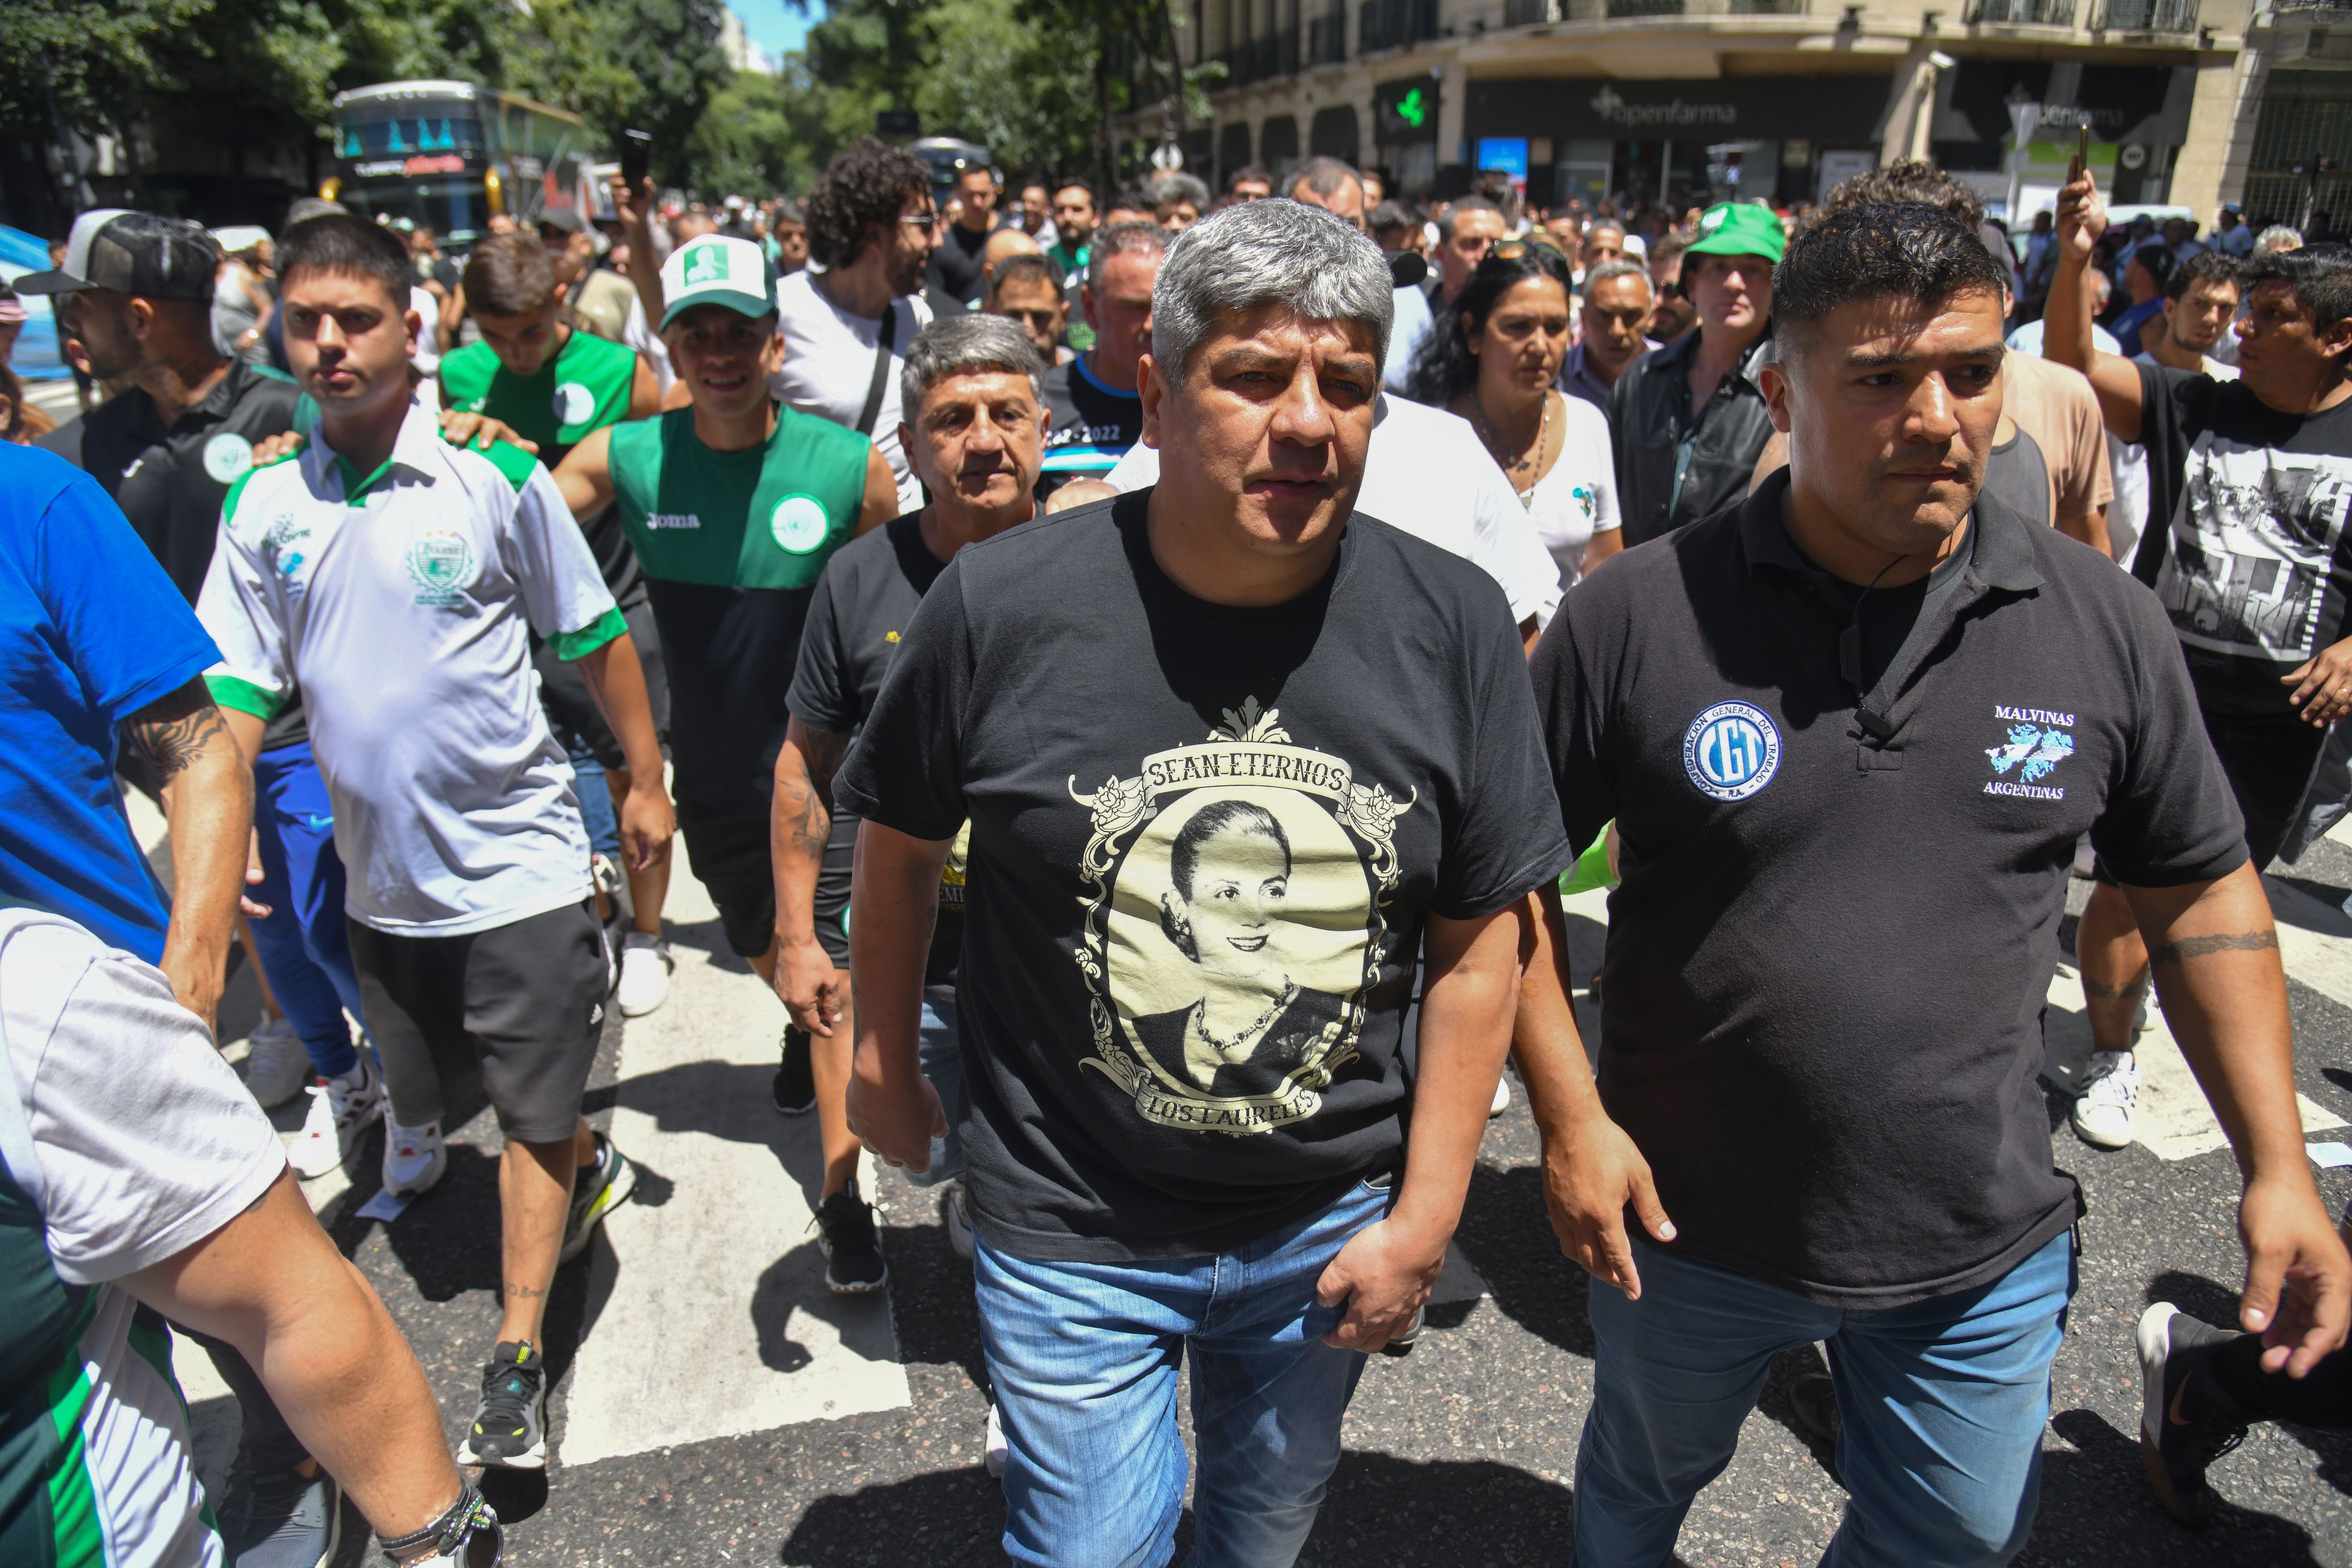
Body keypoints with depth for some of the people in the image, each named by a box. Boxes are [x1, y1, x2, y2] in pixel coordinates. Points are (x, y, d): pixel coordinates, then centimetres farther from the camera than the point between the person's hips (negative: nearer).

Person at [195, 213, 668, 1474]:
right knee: (423, 1099, 20)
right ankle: (589, 1171, 47)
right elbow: (235, 689, 2)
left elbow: (595, 639, -1)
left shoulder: (494, 478, -9)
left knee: (532, 1113, 3)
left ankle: (517, 1356, 18)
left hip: (520, 858, -4)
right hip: (380, 875, 5)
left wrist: (645, 781, 1)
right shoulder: (263, 507, 1)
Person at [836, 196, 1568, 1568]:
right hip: (1074, 1231, -2)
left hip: (1328, 1230, 3)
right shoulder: (1001, 604, -18)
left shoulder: (1455, 625, -13)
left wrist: (1426, 1220, -4)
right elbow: (903, 844, -1)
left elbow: (1479, 945, -5)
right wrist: (886, 1059, 10)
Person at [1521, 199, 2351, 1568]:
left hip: (1984, 1252, 2)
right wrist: (1569, 1115, -12)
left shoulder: (2104, 623, -7)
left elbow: (2203, 894, 4)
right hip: (1685, 1227, -1)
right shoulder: (1640, 615, -15)